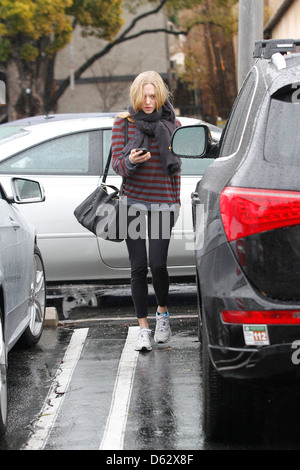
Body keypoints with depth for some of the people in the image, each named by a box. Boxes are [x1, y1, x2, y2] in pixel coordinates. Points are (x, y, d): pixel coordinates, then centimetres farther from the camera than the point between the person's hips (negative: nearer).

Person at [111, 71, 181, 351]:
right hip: (134, 201, 0)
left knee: (157, 264, -9)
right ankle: (143, 328, 7)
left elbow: (175, 168, 13)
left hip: (162, 204, 0)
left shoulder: (172, 125, 5)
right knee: (138, 267, -1)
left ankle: (163, 312, 18)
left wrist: (175, 202, 14)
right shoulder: (124, 122, 2)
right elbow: (117, 163, -4)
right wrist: (130, 161, -26)